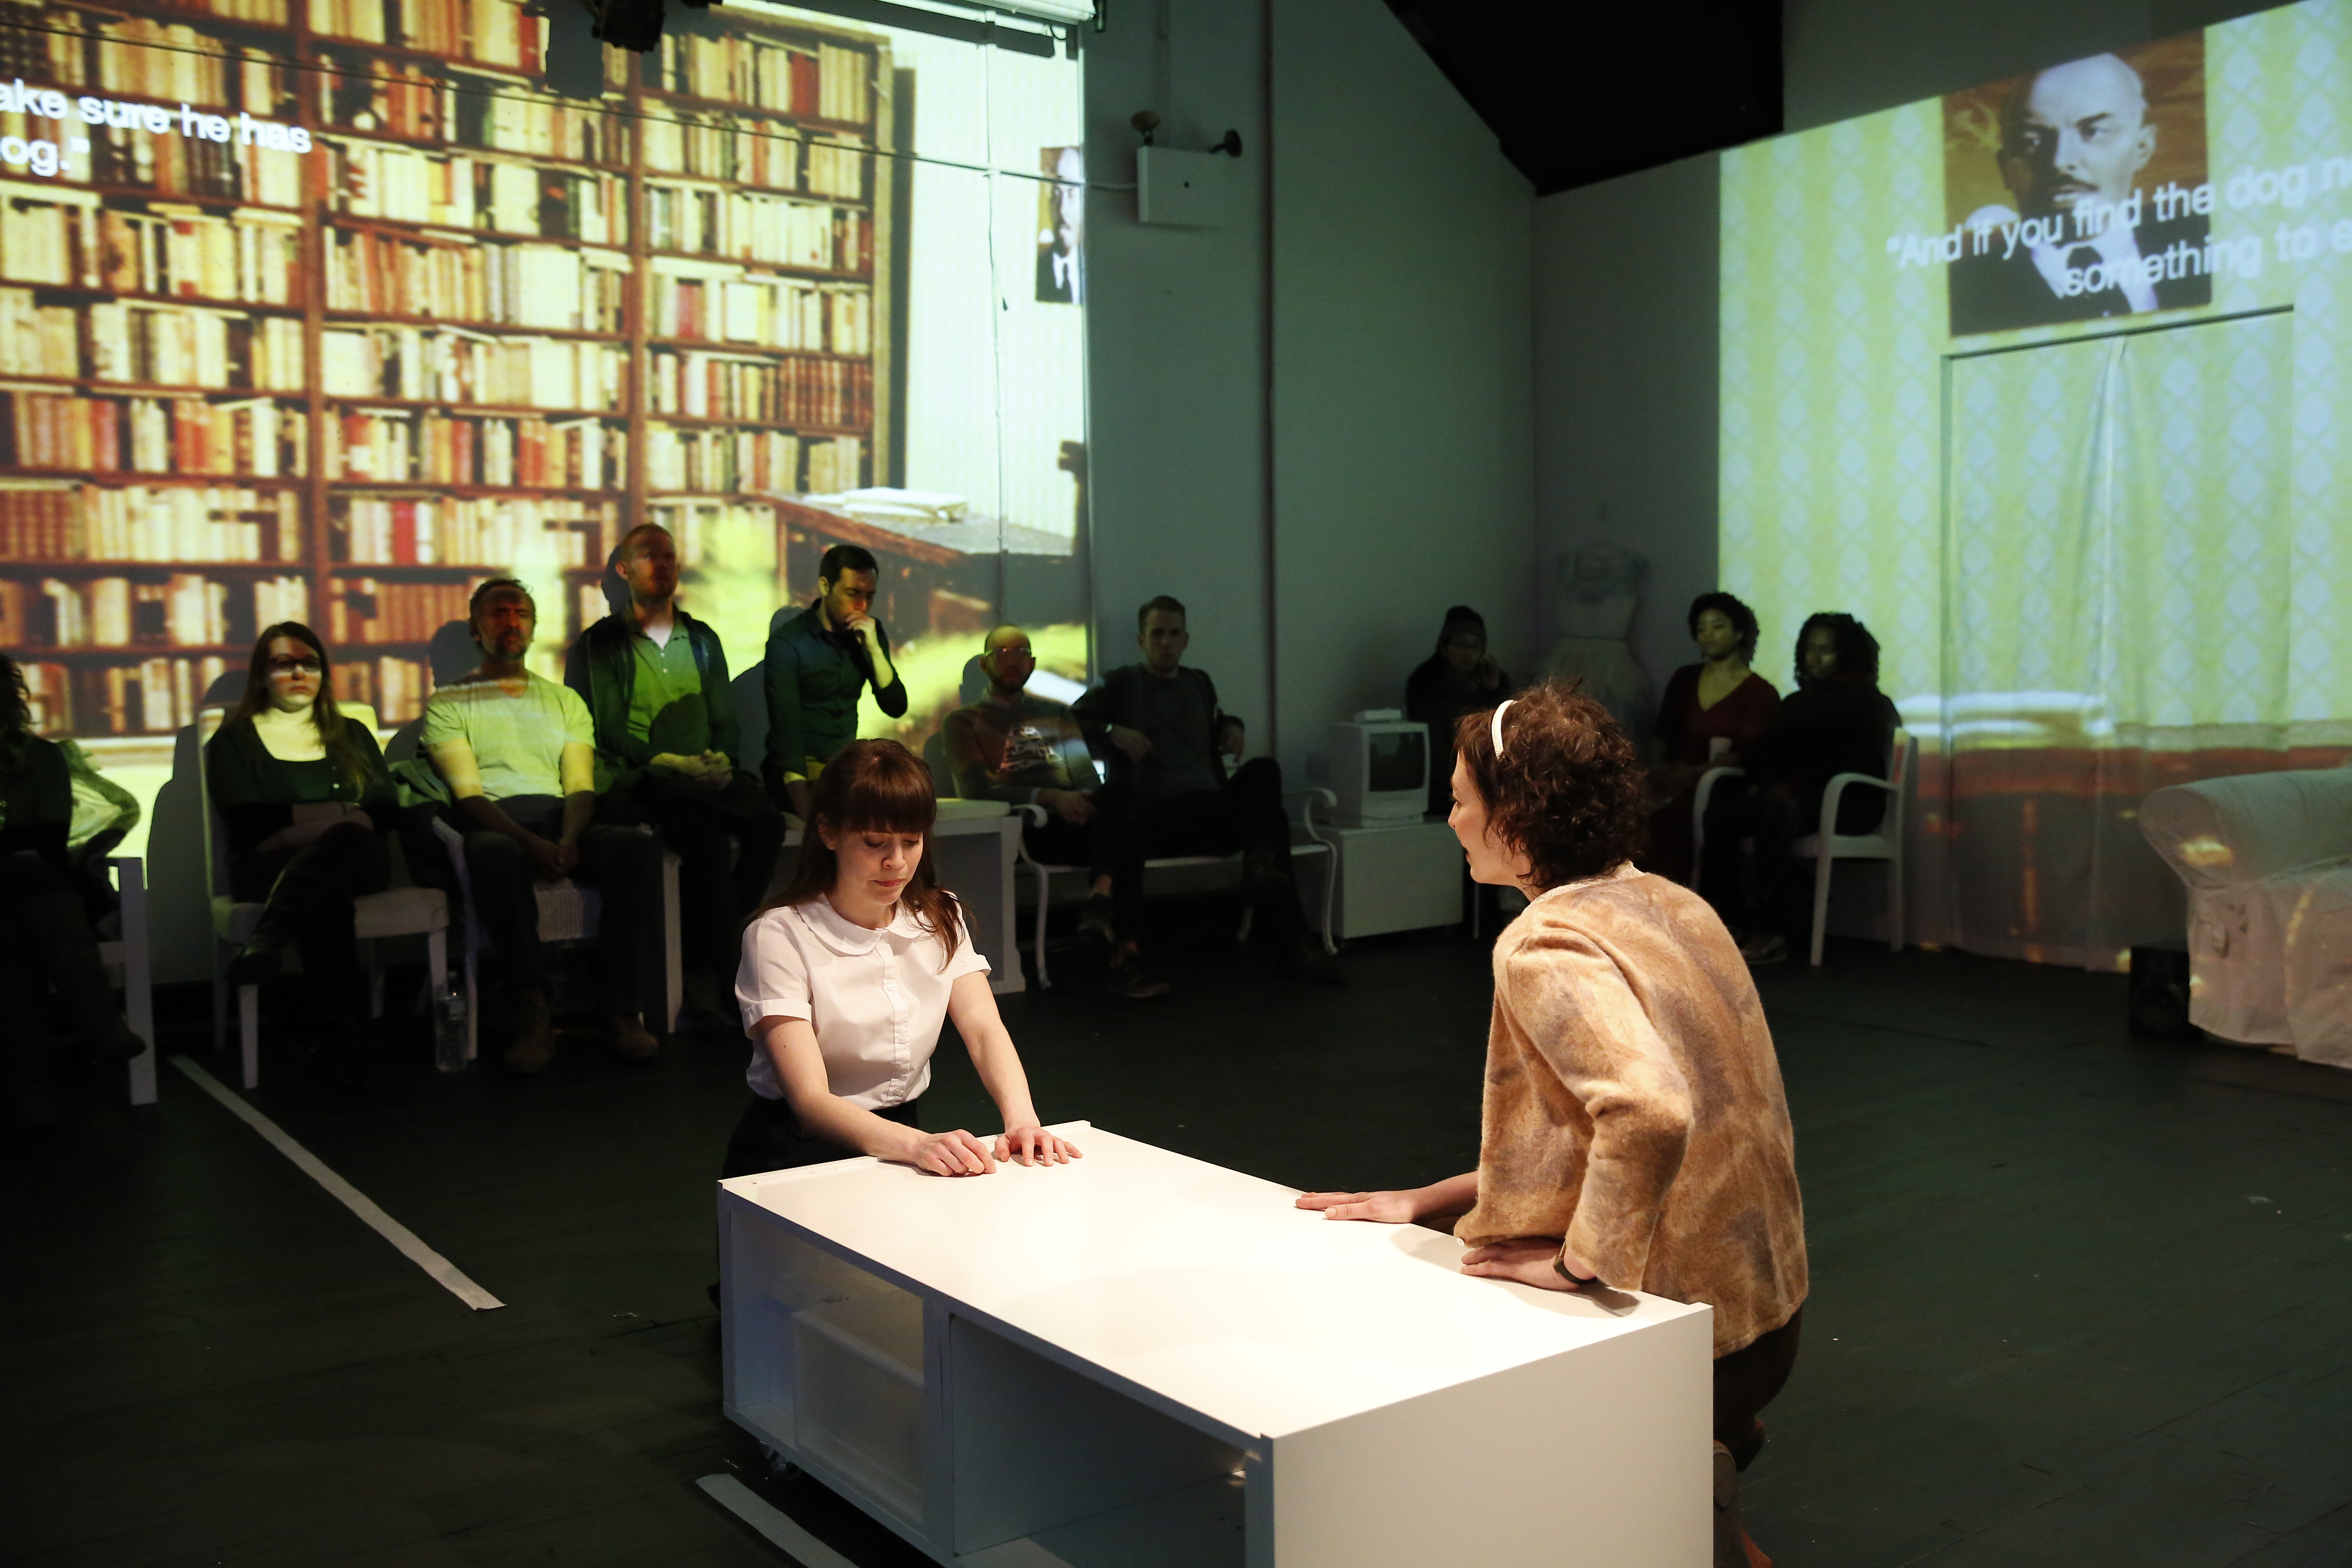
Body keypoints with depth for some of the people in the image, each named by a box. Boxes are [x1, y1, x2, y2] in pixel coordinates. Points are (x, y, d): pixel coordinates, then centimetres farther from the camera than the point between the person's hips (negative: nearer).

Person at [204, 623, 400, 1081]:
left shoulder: (352, 733, 26)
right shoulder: (235, 739, 17)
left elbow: (387, 810, 11)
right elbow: (246, 820, -1)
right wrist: (340, 814, -9)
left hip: (358, 859, 2)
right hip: (269, 868, -2)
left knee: (340, 844, -39)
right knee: (326, 893, -40)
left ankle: (262, 943, -56)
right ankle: (347, 1027, -51)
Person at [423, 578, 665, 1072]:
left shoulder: (565, 700, 25)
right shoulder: (449, 704, 14)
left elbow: (581, 786, 11)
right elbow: (468, 794, -1)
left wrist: (568, 840, -13)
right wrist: (529, 842, -20)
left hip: (562, 821, 3)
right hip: (495, 826, -3)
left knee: (639, 845, -30)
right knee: (494, 854, -41)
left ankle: (625, 1010, -32)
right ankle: (533, 1014, -37)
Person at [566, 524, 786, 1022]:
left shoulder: (703, 641, 23)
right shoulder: (597, 645, 9)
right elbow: (586, 735, 0)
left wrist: (722, 761, -3)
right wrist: (663, 763, -13)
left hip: (704, 779, 4)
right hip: (636, 784, -4)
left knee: (766, 821, -28)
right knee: (706, 830, -36)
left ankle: (706, 965, -19)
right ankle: (714, 969, -26)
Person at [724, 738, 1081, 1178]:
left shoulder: (940, 920, 7)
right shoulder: (780, 937, -13)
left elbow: (985, 1030, -7)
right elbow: (810, 1100, -21)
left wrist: (1021, 1119, -28)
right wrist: (917, 1145, -39)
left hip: (904, 1135, 4)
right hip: (795, 1154, -3)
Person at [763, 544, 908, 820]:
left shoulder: (869, 634, 4)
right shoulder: (787, 642, -13)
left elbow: (896, 708, -1)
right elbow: (786, 731, -21)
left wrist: (874, 648, -16)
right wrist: (808, 814, -34)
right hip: (803, 766, -6)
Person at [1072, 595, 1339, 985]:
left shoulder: (1200, 683, 26)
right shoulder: (1122, 683, 12)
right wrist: (1112, 731, -17)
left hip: (1211, 811, 3)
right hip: (1156, 817, -3)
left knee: (1264, 770, -25)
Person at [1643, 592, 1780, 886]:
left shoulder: (1760, 693, 3)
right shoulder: (1685, 679, 19)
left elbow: (1749, 755, -7)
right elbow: (1661, 732, 16)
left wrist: (1692, 774, -20)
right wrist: (1658, 766, -7)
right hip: (1675, 780, 4)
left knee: (1668, 816, -35)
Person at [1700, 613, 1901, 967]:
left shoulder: (1867, 702, 5)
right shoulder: (1797, 703, 23)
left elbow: (1855, 761, -9)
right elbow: (1764, 749, 14)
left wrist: (1795, 786, -17)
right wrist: (1764, 782, -9)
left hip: (1851, 801, -6)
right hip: (1792, 795, 6)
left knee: (1779, 814, -39)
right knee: (1719, 814, -20)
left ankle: (1770, 927, -35)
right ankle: (1730, 920, -29)